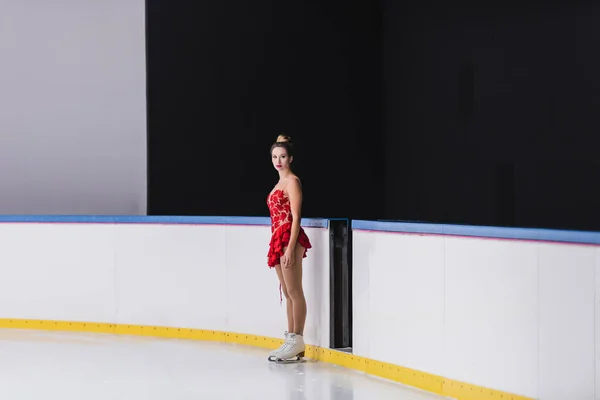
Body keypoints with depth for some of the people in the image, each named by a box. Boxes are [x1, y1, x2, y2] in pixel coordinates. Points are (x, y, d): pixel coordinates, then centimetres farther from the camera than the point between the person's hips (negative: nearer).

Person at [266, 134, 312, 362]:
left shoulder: (292, 181, -8)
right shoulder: (280, 183, 18)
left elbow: (295, 218, -14)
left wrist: (291, 247, -19)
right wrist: (278, 244, 17)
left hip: (289, 239, -9)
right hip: (278, 240, 9)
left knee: (295, 292, -7)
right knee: (287, 293, 11)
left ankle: (297, 341, -5)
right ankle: (291, 340, 15)